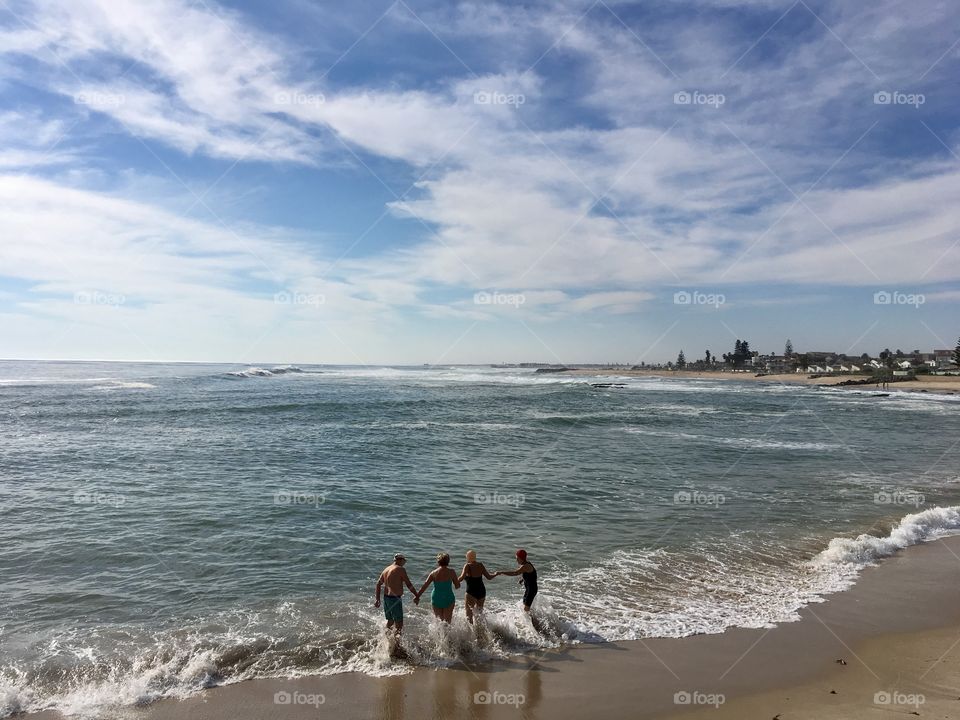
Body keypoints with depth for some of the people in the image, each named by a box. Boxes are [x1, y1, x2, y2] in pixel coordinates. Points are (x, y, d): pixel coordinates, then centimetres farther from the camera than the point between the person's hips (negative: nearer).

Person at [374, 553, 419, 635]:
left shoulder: (386, 569, 12)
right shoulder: (400, 569, -10)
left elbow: (378, 584, 13)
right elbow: (409, 584, -11)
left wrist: (378, 599, 16)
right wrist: (416, 595, -2)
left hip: (386, 597, 8)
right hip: (395, 599, -8)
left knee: (390, 621, 22)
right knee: (399, 623, -5)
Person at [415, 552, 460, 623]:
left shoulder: (434, 573, -3)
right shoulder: (451, 572, -7)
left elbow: (424, 586, -4)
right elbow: (457, 586, 0)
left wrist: (417, 596, 1)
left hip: (436, 599, 2)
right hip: (448, 599, -2)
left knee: (439, 620, 18)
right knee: (448, 621, 9)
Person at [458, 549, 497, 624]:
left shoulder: (467, 566, -8)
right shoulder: (480, 565, 5)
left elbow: (462, 577, -22)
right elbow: (489, 577, 8)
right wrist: (496, 574, 26)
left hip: (471, 593, -5)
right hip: (482, 592, 5)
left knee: (469, 615, 3)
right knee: (479, 613, 22)